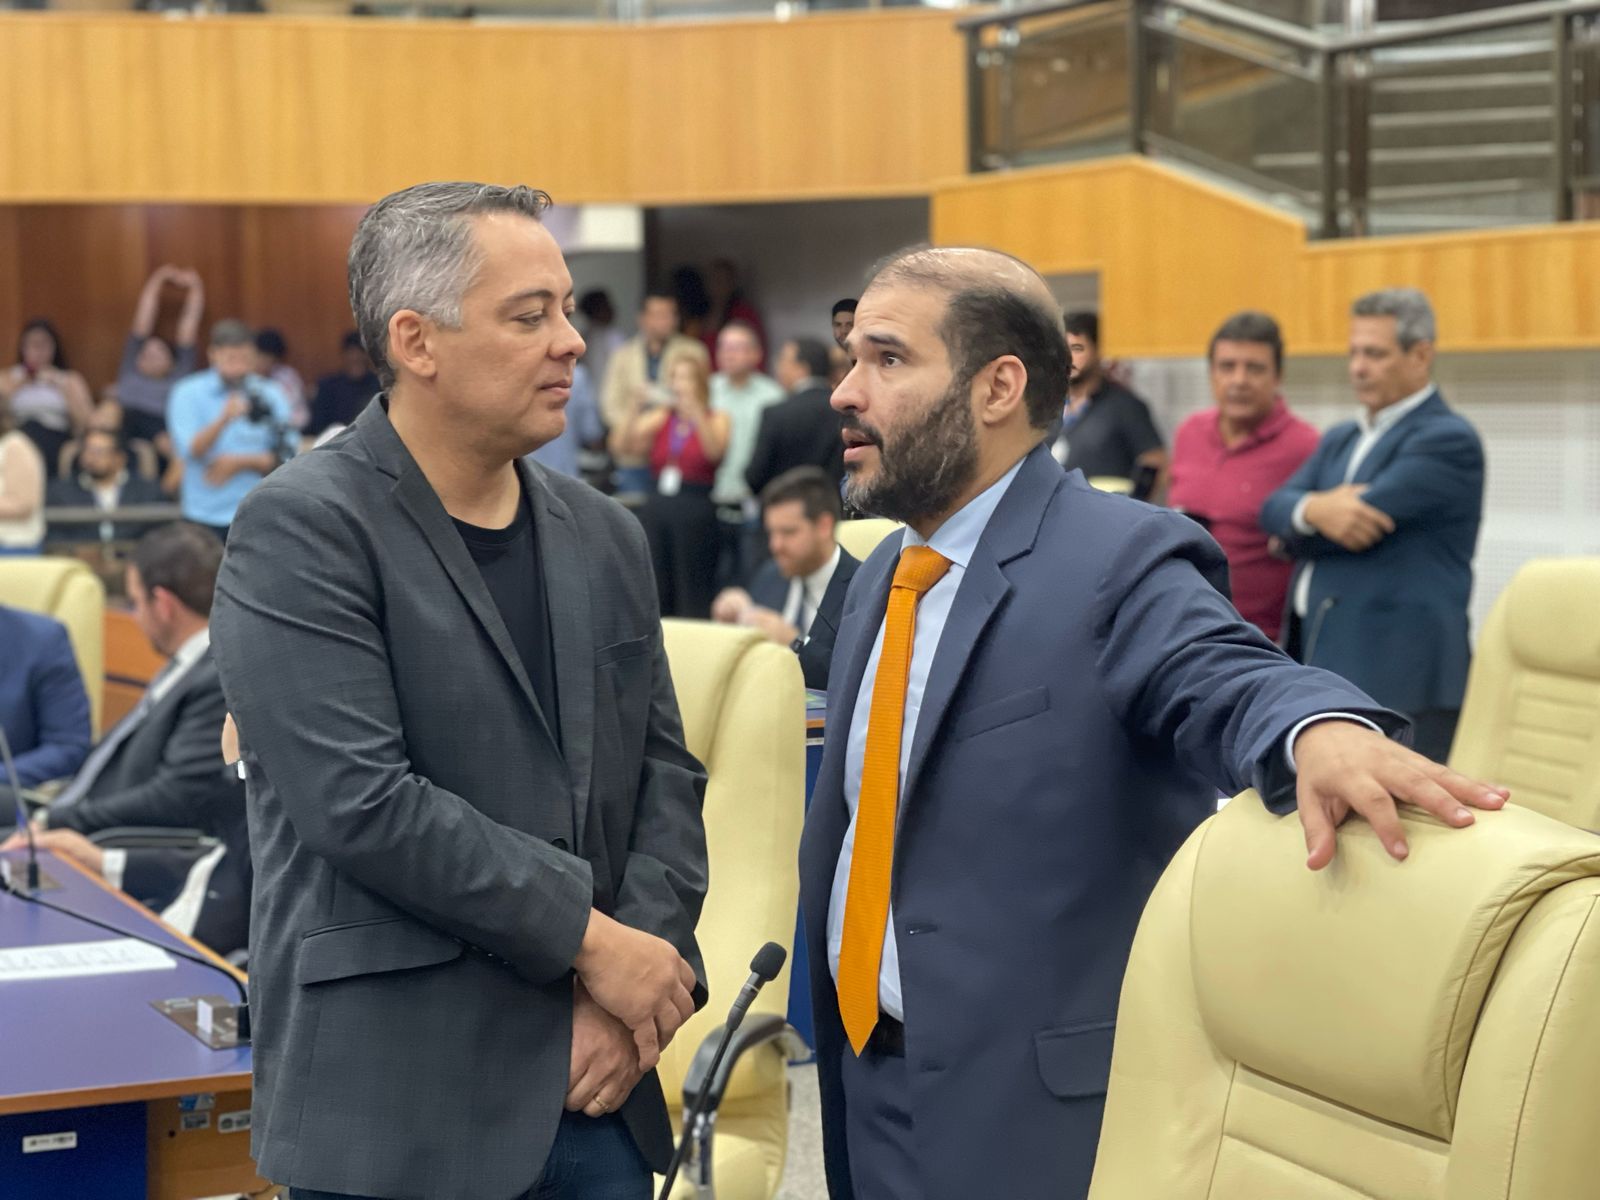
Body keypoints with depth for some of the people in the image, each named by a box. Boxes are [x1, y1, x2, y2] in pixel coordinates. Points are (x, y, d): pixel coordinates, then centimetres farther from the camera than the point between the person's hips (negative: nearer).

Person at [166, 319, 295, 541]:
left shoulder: (271, 395, 5)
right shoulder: (188, 394, 0)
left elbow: (286, 456, 0)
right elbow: (191, 450, -13)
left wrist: (240, 463, -13)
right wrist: (224, 420, -29)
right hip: (205, 515, -1)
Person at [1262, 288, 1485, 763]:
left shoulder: (1448, 441, -8)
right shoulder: (1340, 440, 19)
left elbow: (1359, 524, -16)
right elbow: (1274, 508, 5)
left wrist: (1295, 536, 3)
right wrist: (1312, 511, -18)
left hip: (1398, 680, -8)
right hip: (1320, 665, 8)